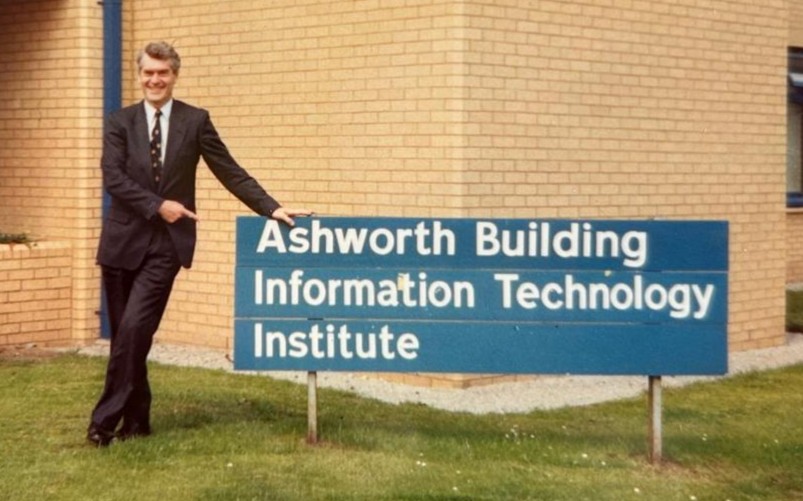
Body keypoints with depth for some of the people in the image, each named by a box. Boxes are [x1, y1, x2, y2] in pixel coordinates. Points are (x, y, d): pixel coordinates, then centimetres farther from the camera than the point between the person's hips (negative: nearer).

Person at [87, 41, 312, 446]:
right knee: (125, 335, 7)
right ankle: (136, 418, 21)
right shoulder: (120, 122, 5)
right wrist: (157, 206, -16)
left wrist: (272, 208, -6)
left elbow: (230, 173, 1)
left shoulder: (195, 121, 2)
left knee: (134, 330, -13)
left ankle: (107, 418, -4)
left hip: (166, 244, -2)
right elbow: (113, 177, -6)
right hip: (123, 241, 2)